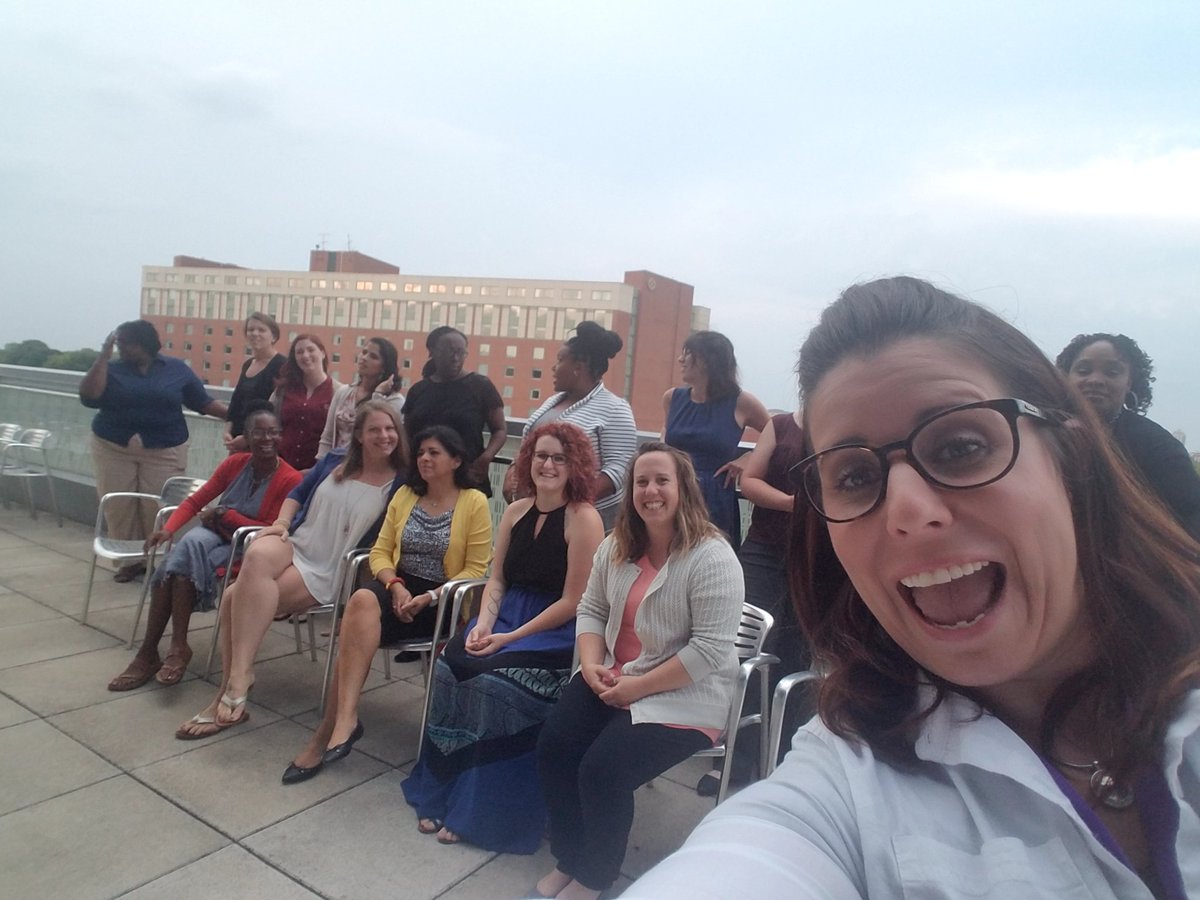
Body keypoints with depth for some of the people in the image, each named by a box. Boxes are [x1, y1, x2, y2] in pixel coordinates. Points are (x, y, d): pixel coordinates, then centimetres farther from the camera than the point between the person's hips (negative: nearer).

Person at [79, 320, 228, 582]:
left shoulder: (177, 369, 5)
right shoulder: (112, 369, 5)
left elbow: (202, 402, 7)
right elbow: (89, 397, -9)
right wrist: (103, 355, -10)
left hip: (163, 451, -1)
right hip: (114, 448, 2)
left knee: (157, 508, -5)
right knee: (118, 506, 1)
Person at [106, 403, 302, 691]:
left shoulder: (290, 480, -14)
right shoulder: (235, 463, 1)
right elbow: (196, 501, 4)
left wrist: (225, 514, -13)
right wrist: (168, 529, -13)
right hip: (214, 533, 4)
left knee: (183, 562, -27)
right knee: (190, 543, -30)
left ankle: (149, 653, -17)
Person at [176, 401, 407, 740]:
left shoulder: (401, 485, -6)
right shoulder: (333, 461, 7)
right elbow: (297, 494, 17)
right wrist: (281, 523, 1)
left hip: (328, 572, -4)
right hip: (293, 545, 4)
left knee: (238, 598, -24)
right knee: (257, 556, -32)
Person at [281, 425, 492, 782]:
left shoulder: (474, 502, -3)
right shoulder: (404, 495, 12)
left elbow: (476, 568, -7)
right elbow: (380, 551, 9)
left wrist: (430, 597, -17)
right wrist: (395, 585, -11)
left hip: (442, 602, -4)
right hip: (399, 588, 4)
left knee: (359, 620, -28)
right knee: (362, 600, -32)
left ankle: (331, 728, -18)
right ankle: (344, 719, -29)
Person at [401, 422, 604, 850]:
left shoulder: (584, 519, -13)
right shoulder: (516, 511, 8)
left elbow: (573, 602, -14)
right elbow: (496, 578, 11)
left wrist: (510, 638, -16)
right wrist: (484, 623, -8)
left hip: (558, 633, -6)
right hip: (505, 617, 6)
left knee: (492, 682, -27)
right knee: (450, 665, -17)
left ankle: (479, 811, -7)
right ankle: (440, 795, -1)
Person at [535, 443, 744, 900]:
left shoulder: (711, 557, -18)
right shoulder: (616, 546, 5)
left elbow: (710, 651, -22)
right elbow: (591, 610, 11)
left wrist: (640, 687, -20)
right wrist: (591, 665, -7)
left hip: (682, 695, -6)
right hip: (610, 679, 7)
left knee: (603, 770, -20)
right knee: (553, 746, -12)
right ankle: (568, 861, 13)